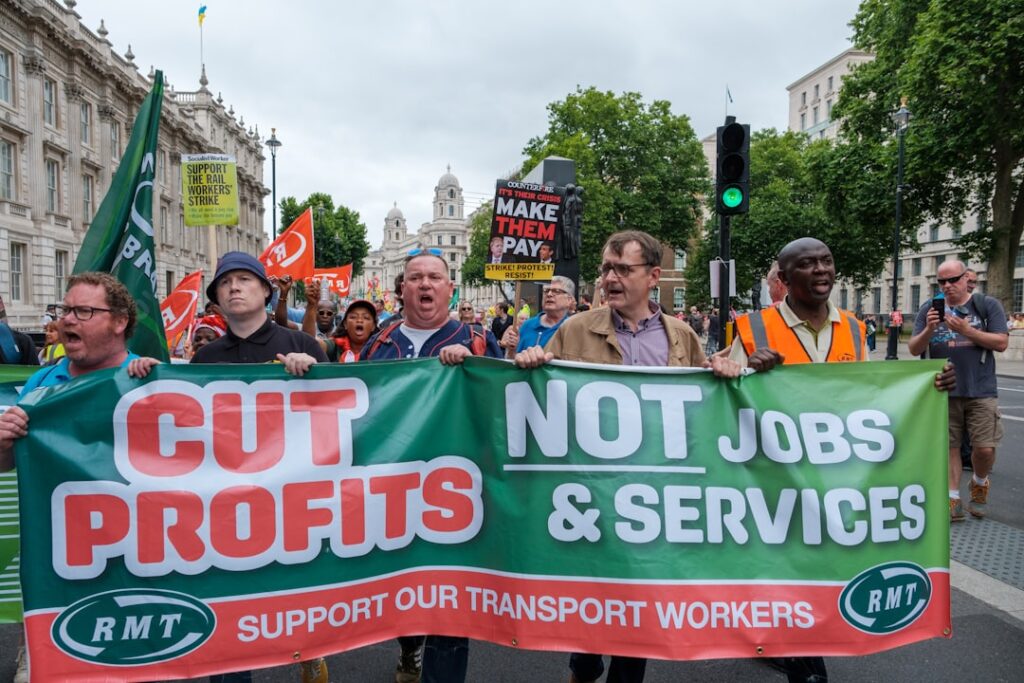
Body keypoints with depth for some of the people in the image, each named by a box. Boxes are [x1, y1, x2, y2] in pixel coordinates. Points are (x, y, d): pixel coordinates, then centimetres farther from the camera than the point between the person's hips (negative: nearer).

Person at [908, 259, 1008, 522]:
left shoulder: (988, 305, 1)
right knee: (949, 446, 4)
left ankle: (979, 483, 26)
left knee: (985, 448, -4)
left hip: (981, 391, -2)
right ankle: (953, 500, 13)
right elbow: (914, 349, 3)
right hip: (944, 391, 2)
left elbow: (1001, 342, -6)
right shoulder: (929, 310, 6)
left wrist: (966, 330, -18)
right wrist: (929, 330, -16)